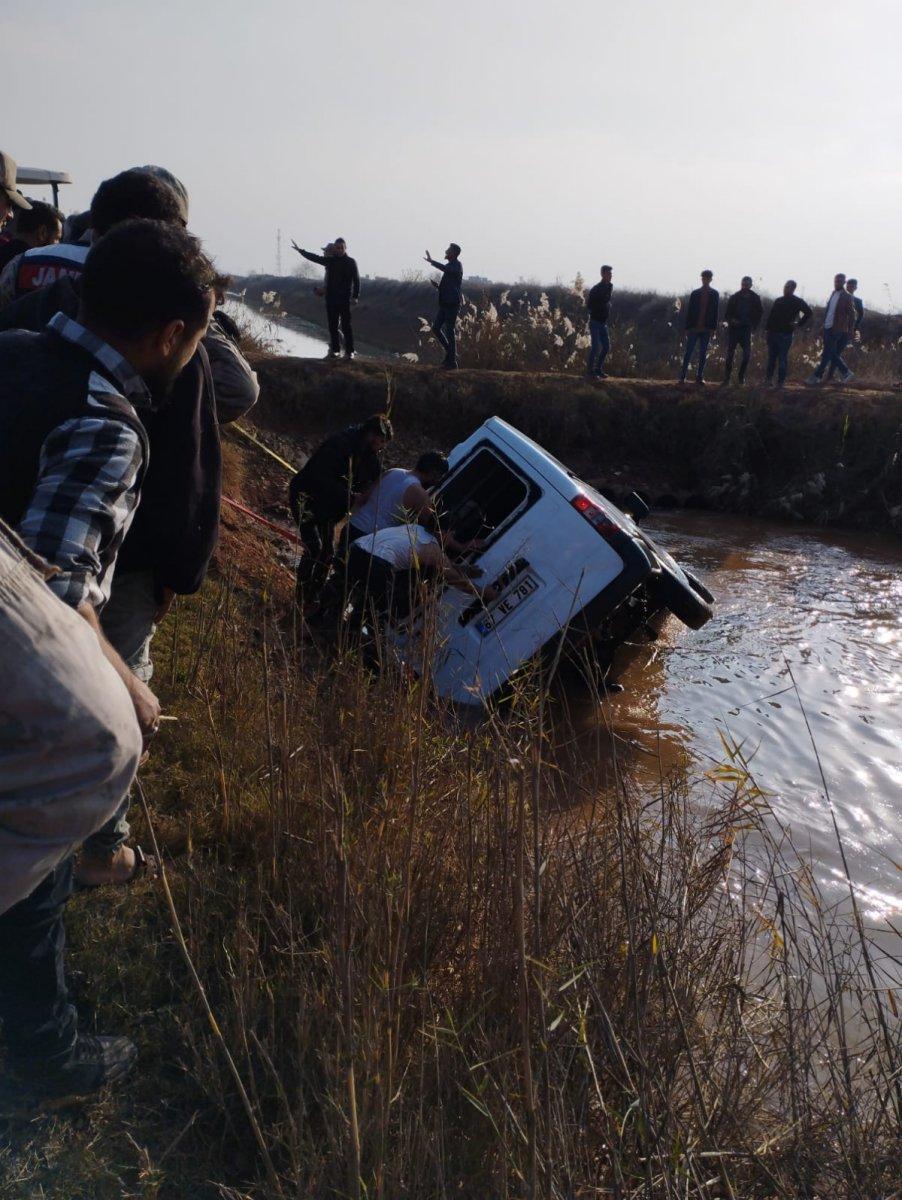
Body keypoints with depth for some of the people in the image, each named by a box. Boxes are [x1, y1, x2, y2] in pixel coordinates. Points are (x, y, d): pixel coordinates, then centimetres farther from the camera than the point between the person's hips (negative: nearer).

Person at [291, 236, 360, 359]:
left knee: (346, 326, -5)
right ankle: (335, 350, 13)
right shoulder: (329, 260, 10)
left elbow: (356, 280, -4)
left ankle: (349, 351, -1)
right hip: (331, 298, 5)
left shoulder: (351, 262, -1)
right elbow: (314, 257, 18)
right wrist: (300, 250, 19)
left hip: (344, 299, -5)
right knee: (332, 326, 6)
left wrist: (355, 296, -12)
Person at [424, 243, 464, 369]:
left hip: (452, 304, -9)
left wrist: (431, 261, -24)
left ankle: (452, 362, 1)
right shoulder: (449, 266, 18)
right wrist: (438, 285, 6)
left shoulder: (457, 266, -10)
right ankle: (450, 352, 19)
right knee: (436, 328, 7)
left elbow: (444, 268, -32)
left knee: (450, 332, -6)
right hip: (445, 304, 9)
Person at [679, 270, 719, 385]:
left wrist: (713, 328, -4)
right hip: (694, 328, -1)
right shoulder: (695, 293, 5)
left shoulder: (714, 295, 6)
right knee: (689, 352, -1)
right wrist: (687, 327, -2)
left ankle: (700, 377, 9)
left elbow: (715, 312, 4)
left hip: (706, 329, 1)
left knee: (703, 354, 4)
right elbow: (689, 311, 4)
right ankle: (683, 376, 1)